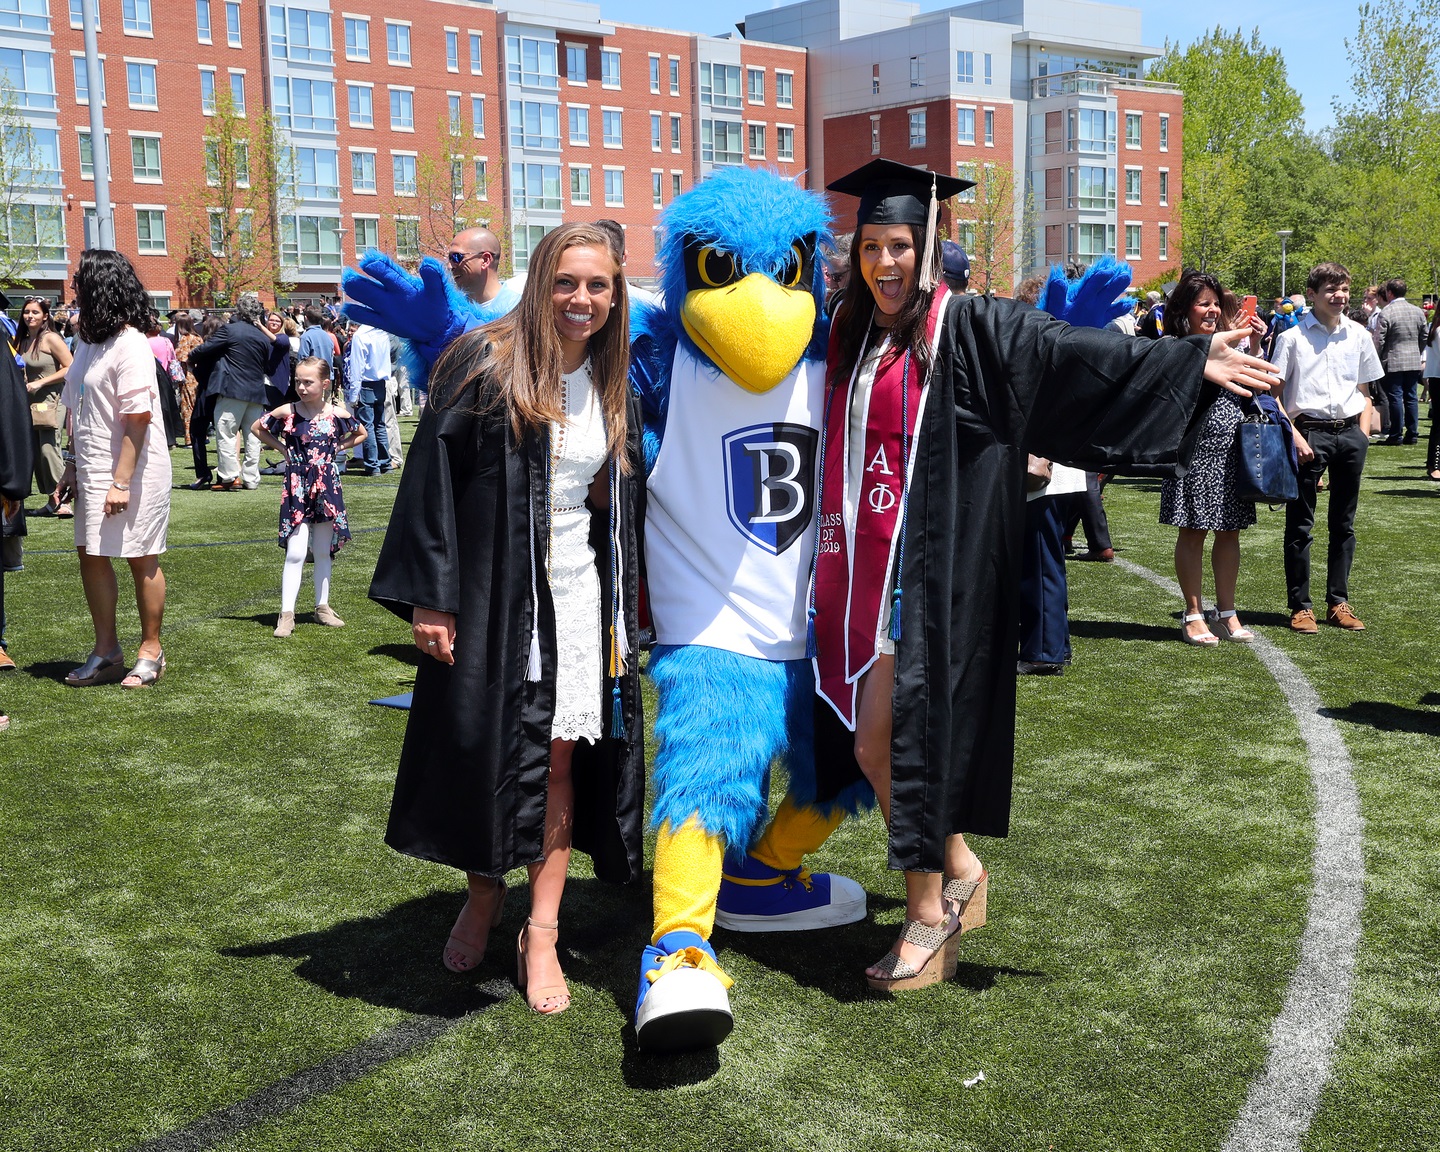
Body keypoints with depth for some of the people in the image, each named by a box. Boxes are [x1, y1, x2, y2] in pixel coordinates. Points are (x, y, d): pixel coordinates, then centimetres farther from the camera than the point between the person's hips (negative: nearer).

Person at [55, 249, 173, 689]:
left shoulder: (129, 345, -16)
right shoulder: (88, 342, 10)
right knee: (91, 554, 11)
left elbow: (137, 418, -20)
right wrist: (74, 465, 14)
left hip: (134, 471, -9)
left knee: (142, 560, 3)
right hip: (92, 471, 9)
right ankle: (106, 651, 23)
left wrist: (121, 482, -22)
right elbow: (79, 412, 16)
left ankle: (151, 652, 15)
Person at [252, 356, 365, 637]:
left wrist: (337, 447, 2)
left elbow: (361, 434, 15)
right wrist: (282, 447, 1)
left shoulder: (336, 414, -2)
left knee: (324, 552, 13)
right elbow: (258, 427, 11)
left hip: (326, 486, 2)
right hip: (297, 487, -2)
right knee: (295, 553, -7)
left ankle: (322, 607, 25)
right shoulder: (287, 412, -5)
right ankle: (286, 614, -5)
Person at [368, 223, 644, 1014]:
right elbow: (433, 478, -11)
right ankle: (484, 890, 32)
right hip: (492, 596, -4)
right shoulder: (484, 365, -8)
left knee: (560, 761, 4)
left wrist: (625, 606, 14)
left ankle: (541, 932, 13)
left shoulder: (612, 390, 8)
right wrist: (429, 596, -16)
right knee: (486, 752, 6)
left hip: (578, 598, 4)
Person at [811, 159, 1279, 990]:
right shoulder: (851, 332, 13)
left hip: (927, 562, -6)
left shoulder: (967, 328, -5)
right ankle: (958, 869, 29)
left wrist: (1190, 360, -22)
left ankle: (931, 908, 11)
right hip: (859, 560, 7)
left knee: (887, 736, -7)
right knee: (870, 743, 10)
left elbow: (1071, 352, -14)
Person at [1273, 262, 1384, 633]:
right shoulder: (1293, 337, -3)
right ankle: (1300, 606, 8)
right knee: (1300, 525, 0)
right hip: (1309, 432, -4)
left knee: (1344, 524, 11)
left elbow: (1365, 392, 16)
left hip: (1349, 433, 4)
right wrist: (1295, 436, -13)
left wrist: (1362, 435, 4)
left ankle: (1339, 602, 20)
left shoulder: (1359, 336, 9)